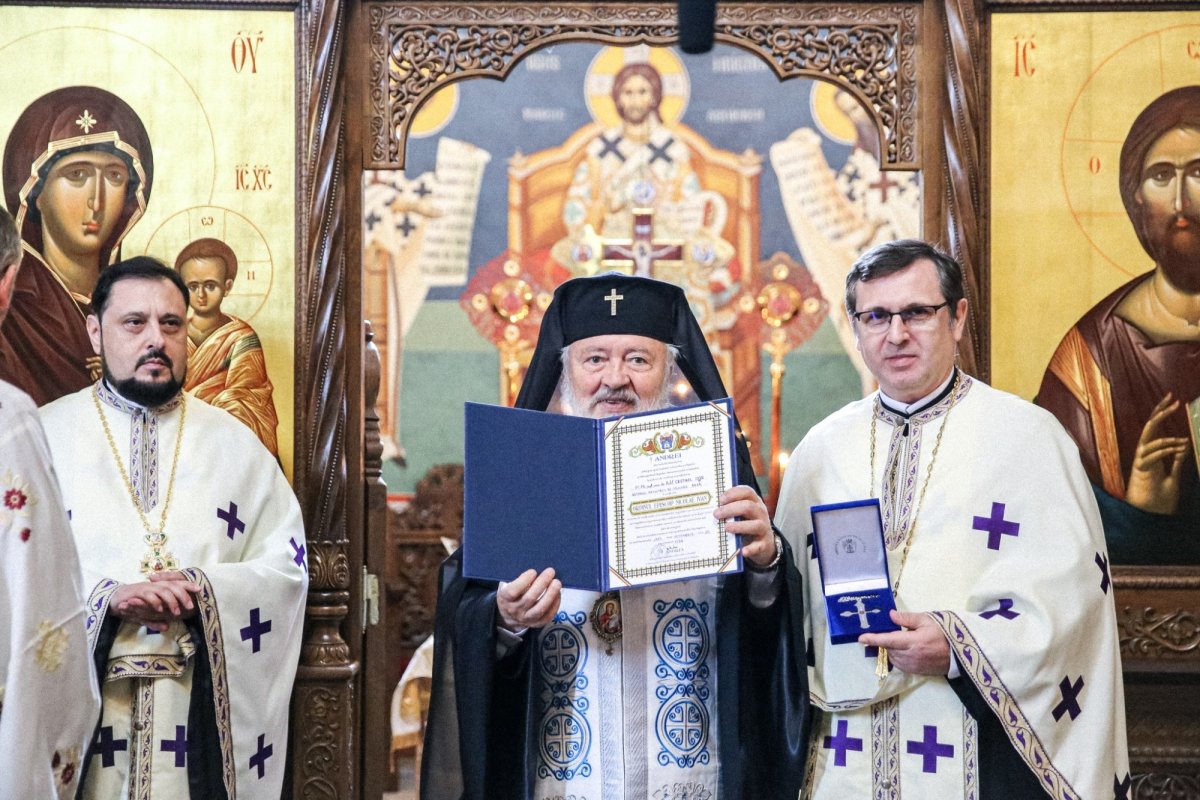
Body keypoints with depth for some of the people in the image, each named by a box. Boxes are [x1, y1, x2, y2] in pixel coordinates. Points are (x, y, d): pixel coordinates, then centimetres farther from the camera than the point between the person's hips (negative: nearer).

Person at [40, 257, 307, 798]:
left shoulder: (233, 443, 9)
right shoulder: (45, 435, 3)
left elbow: (288, 564, 4)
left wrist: (206, 590, -13)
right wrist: (105, 597, -16)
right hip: (82, 706, -1)